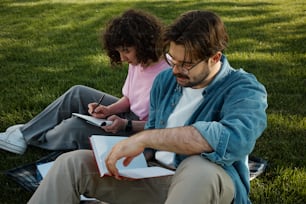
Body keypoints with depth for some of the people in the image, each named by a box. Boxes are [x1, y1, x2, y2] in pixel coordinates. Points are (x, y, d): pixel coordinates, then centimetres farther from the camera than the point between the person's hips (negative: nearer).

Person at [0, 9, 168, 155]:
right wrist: (108, 110, -10)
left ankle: (31, 139, 12)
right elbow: (127, 99, 9)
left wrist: (126, 125, -32)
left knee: (75, 126, -19)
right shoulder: (136, 64, 0)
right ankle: (27, 132, 8)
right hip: (127, 116, 9)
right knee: (77, 93, 2)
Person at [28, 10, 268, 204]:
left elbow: (237, 138, -38)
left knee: (200, 168, -42)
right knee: (72, 163, -10)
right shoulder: (165, 79, 5)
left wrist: (144, 137, -36)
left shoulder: (244, 89, -16)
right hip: (156, 177, 6)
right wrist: (124, 154, -9)